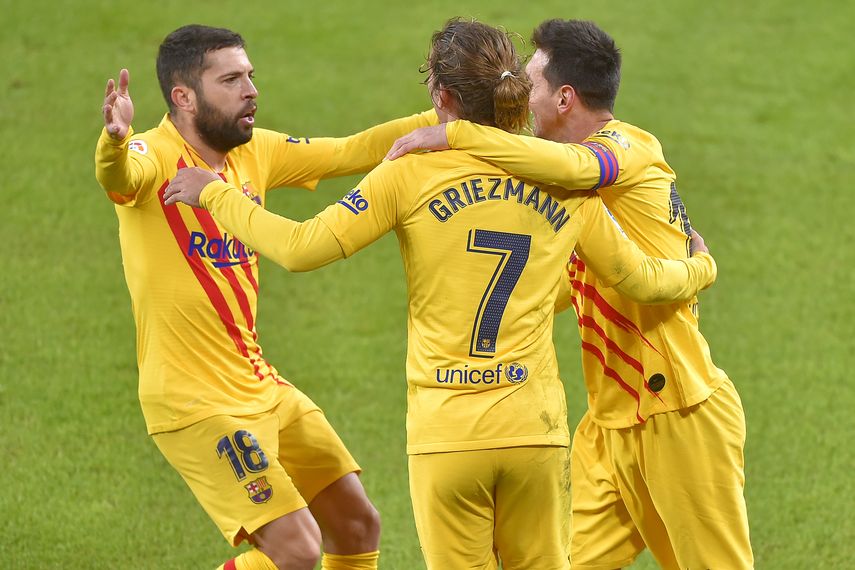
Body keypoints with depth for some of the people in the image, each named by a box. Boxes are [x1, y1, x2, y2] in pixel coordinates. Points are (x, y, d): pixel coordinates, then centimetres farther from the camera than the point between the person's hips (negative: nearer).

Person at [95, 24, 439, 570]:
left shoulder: (255, 152, 6)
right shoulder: (157, 155, -17)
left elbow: (353, 152, 12)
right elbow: (119, 177, -39)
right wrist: (115, 140, -62)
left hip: (264, 388, 8)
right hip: (196, 402, -8)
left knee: (359, 526, 14)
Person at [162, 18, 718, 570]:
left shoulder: (412, 176, -6)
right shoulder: (567, 185, 4)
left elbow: (301, 248, -9)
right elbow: (641, 279, 13)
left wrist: (215, 193, 5)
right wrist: (702, 268, 35)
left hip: (447, 437, -2)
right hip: (536, 431, 2)